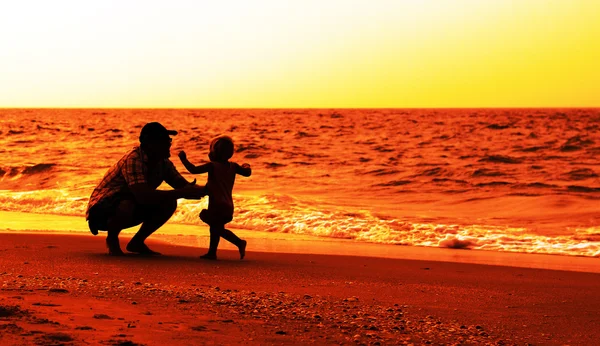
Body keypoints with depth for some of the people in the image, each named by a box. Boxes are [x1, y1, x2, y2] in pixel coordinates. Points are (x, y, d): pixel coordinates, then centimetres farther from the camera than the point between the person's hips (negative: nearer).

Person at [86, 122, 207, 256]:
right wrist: (182, 193, -39)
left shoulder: (163, 163, -3)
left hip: (127, 205, 8)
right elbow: (143, 196, -40)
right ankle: (112, 238, -7)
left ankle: (137, 242, 6)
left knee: (169, 203, -9)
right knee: (127, 205, -39)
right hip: (101, 211, -7)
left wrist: (204, 190, -22)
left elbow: (183, 185, 1)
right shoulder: (133, 160, -29)